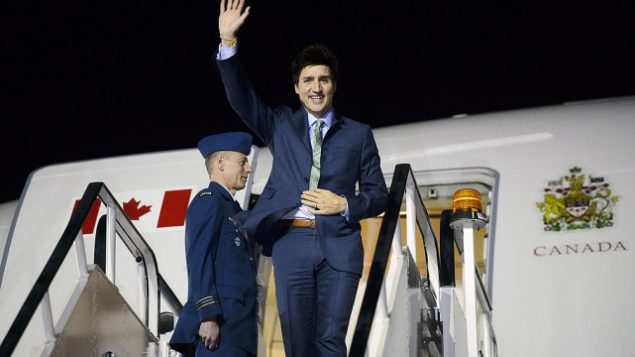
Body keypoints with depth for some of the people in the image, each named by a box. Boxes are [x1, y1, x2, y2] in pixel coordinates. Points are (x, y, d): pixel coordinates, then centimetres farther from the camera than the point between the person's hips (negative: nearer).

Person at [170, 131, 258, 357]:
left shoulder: (231, 208, 25)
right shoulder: (208, 201, -2)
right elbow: (198, 261, -12)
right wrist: (208, 317, -20)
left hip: (237, 324, 9)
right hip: (219, 324, -9)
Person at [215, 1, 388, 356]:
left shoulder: (358, 134, 10)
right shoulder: (282, 125, 13)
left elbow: (378, 194, 11)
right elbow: (241, 98, 0)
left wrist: (344, 205, -9)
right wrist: (229, 43, -12)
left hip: (339, 246, -1)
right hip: (291, 243, 1)